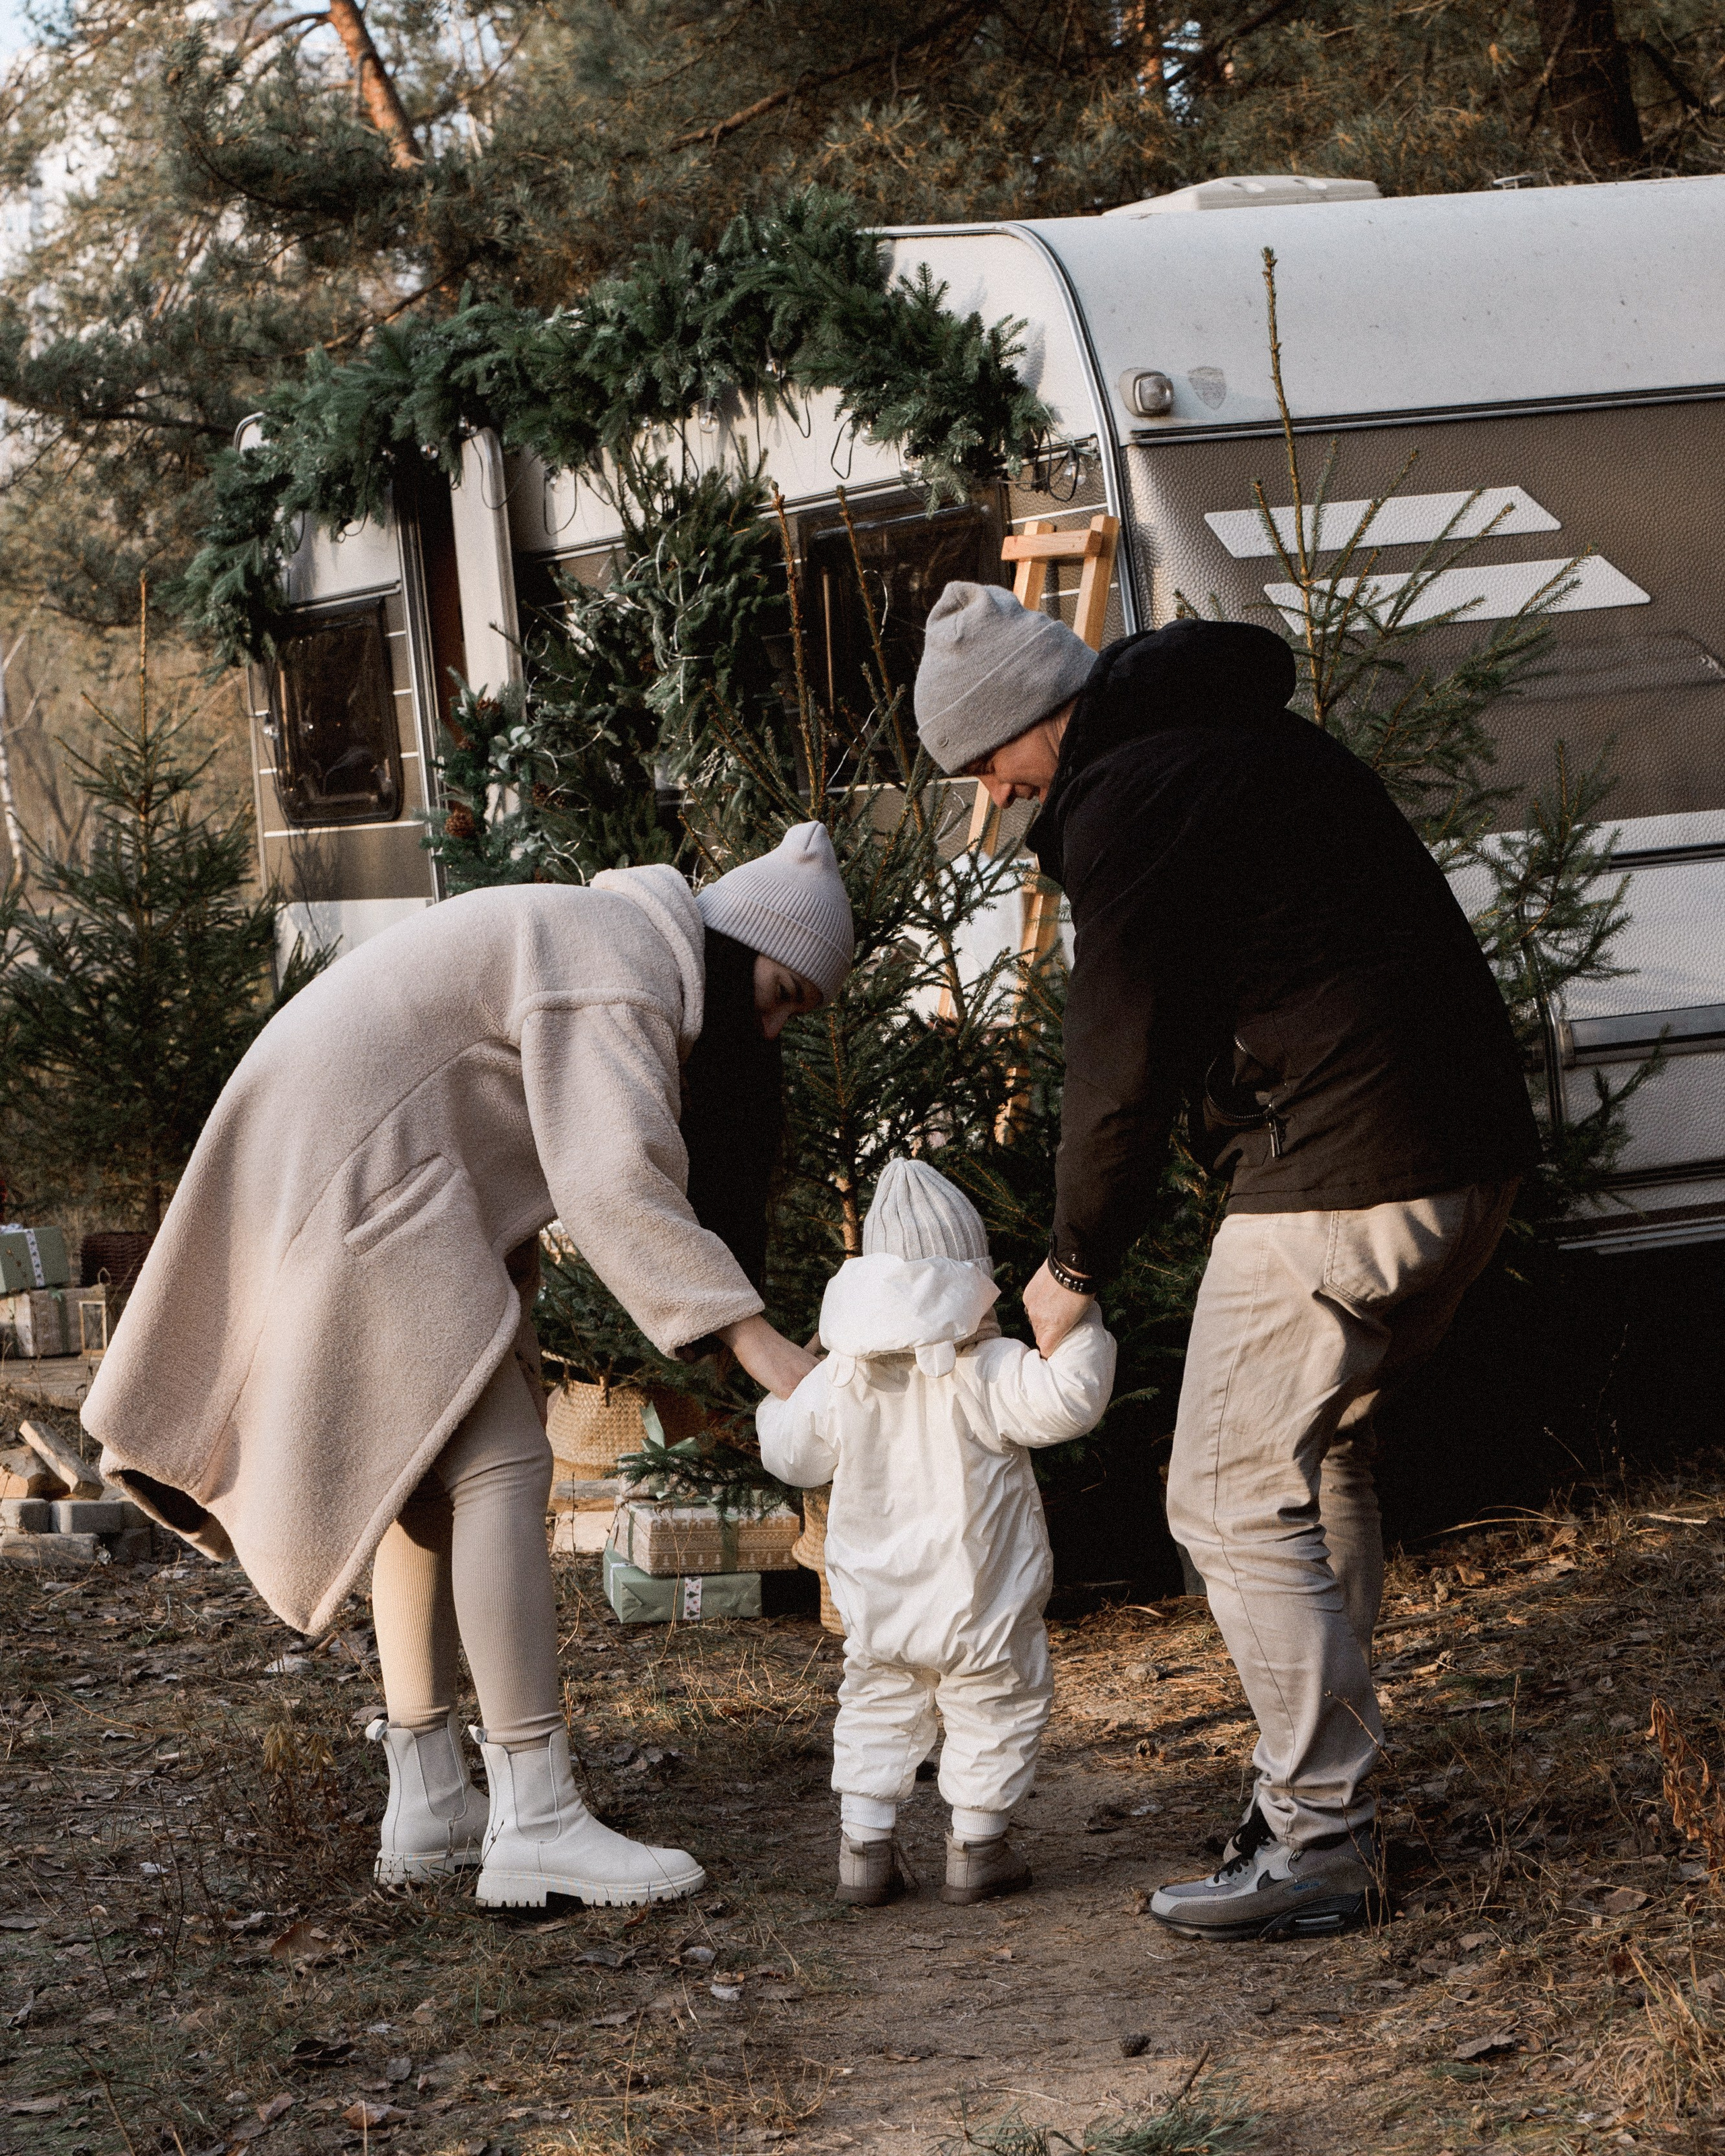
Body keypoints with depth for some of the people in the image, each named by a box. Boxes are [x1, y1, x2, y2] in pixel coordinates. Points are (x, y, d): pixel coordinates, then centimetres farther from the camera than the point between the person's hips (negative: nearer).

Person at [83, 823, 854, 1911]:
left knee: (432, 1471, 14)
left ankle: (428, 1800, 16)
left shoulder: (615, 959, 19)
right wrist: (758, 1341, -29)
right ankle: (536, 1820, -18)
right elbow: (613, 1181, -27)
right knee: (499, 1465, -15)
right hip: (357, 1170, -12)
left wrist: (513, 1349, 12)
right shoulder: (624, 962, -14)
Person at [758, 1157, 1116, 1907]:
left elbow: (795, 1456, 10)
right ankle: (976, 1847, 14)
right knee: (998, 1712, 11)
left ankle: (864, 1847, 17)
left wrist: (772, 1410, 31)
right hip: (977, 1609, -4)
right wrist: (1081, 1328, -11)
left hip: (877, 1609, 4)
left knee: (877, 1711, 19)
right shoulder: (987, 1372, -17)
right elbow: (1069, 1399, -24)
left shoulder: (838, 1379, -2)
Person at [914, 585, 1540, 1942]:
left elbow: (1119, 1072, -8)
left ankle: (1319, 1844, -1)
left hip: (1334, 1180, -10)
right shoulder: (1256, 737, 19)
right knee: (1324, 1461, 21)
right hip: (1469, 1152, 10)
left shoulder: (1127, 806, -11)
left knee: (1237, 1498, -2)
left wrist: (1077, 1267, 6)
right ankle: (1333, 1781, 26)